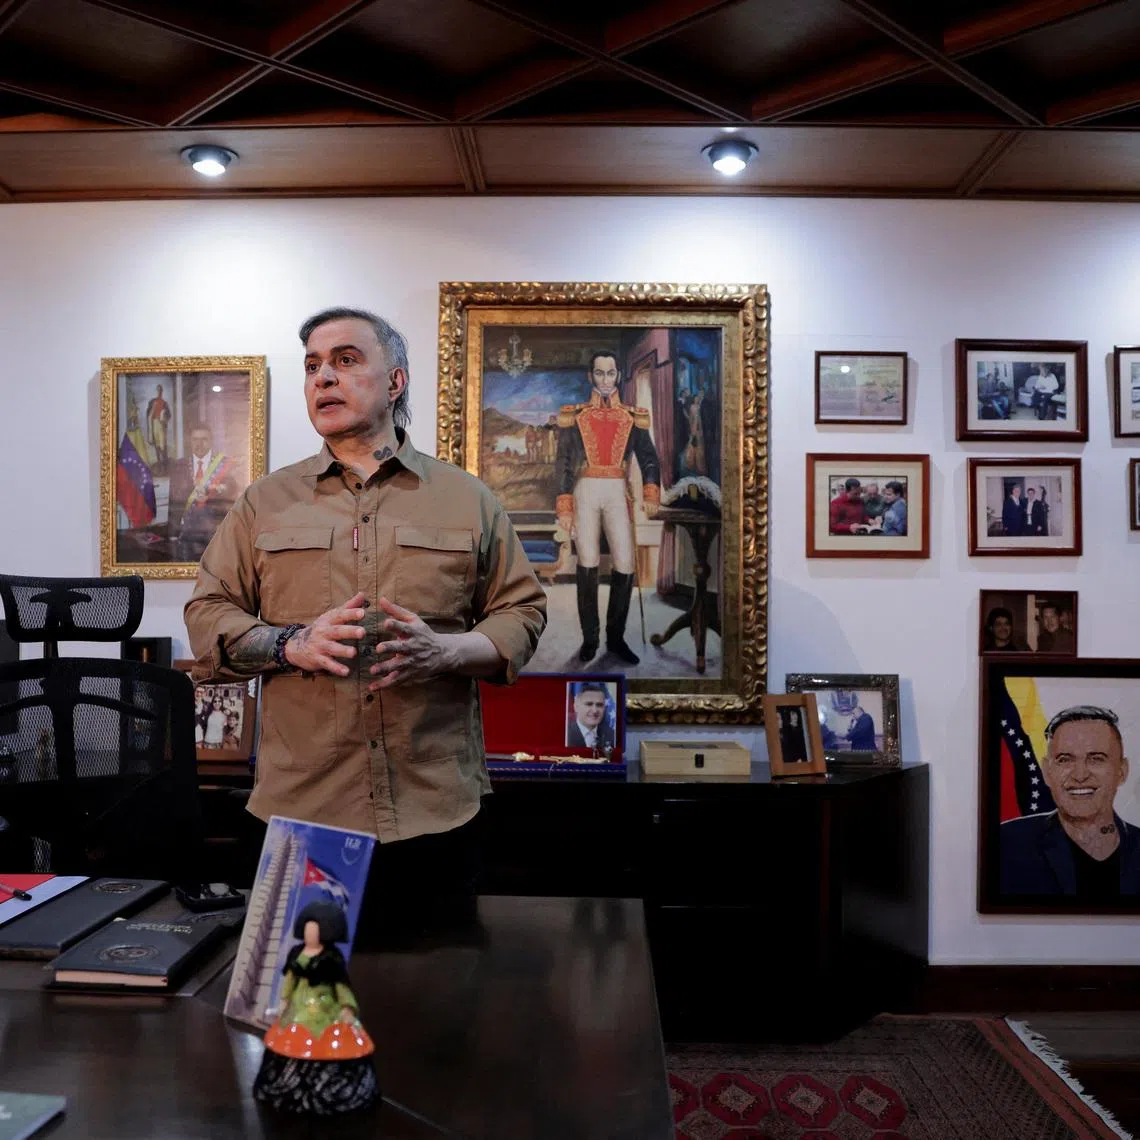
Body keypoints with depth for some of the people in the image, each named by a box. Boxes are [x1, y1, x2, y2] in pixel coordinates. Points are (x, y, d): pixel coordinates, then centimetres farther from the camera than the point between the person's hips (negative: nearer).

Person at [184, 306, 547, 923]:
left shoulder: (467, 498, 7)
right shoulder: (264, 502, 10)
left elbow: (522, 613, 6)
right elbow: (207, 619, 8)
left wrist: (443, 651, -13)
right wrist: (292, 644, -11)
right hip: (299, 804, 1)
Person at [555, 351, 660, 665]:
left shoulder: (633, 417, 11)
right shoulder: (574, 415, 8)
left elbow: (649, 458, 5)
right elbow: (563, 463, 5)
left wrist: (650, 495, -13)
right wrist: (564, 508, -3)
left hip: (617, 493, 1)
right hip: (585, 491, -1)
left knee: (625, 566, -8)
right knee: (588, 564, -9)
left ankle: (616, 637, 7)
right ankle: (589, 637, 3)